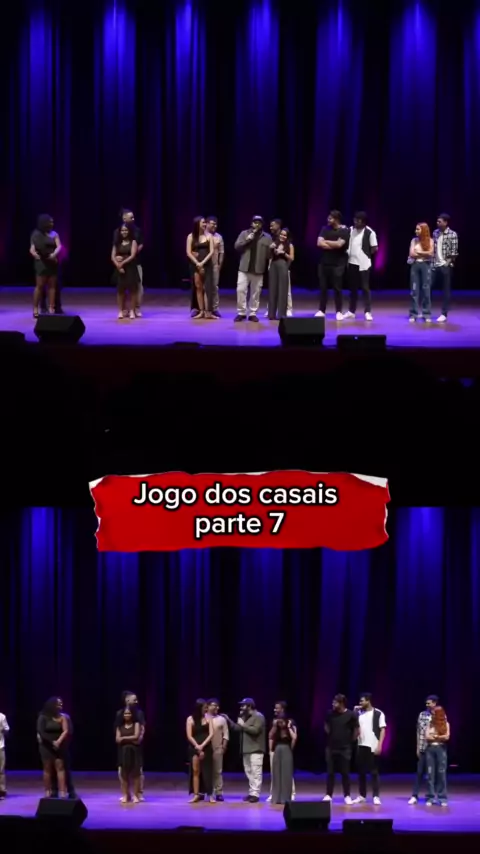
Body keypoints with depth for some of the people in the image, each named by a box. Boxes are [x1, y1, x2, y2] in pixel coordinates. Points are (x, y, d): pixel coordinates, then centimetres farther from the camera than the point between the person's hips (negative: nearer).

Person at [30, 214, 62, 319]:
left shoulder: (54, 234, 9)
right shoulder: (36, 234, -1)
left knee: (52, 286, 3)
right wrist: (35, 254, -23)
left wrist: (54, 254, -20)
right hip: (41, 262, -4)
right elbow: (32, 248, -6)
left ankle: (51, 308, 6)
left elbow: (59, 246, -3)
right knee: (40, 285, -6)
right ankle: (36, 309, -4)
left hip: (52, 262, 4)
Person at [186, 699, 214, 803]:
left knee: (207, 771, 0)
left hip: (206, 747, 1)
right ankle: (196, 795, -1)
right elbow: (189, 736, -5)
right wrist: (197, 747, -13)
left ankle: (210, 795, 1)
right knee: (195, 771, -1)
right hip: (194, 748, -1)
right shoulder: (190, 719, -2)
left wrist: (202, 746, -14)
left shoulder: (208, 718, 1)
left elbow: (211, 734, -5)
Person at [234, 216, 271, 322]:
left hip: (258, 269, 0)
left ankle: (252, 313, 11)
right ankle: (241, 313, 2)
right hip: (244, 268, 0)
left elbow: (269, 254, 7)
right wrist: (246, 240, -11)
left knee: (255, 292, 3)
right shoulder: (244, 233, 8)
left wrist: (271, 249, -13)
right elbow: (237, 246, 0)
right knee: (241, 290, -6)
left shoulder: (266, 237, 7)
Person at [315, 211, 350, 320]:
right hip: (324, 263, 4)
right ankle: (321, 310, 13)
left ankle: (339, 312, 4)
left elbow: (339, 244, -19)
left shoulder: (344, 231, -6)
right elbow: (319, 243, -5)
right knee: (323, 287, 6)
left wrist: (326, 242, -6)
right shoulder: (325, 229, 7)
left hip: (338, 264, -4)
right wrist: (334, 245, -11)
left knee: (337, 288, -2)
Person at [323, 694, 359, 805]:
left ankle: (347, 796, 8)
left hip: (345, 748, -3)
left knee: (345, 773, 1)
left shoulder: (351, 715, -10)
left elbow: (356, 730, -1)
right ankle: (328, 795, 11)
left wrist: (351, 741, 2)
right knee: (330, 772, 5)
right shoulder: (330, 714, -1)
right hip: (331, 747, 3)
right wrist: (331, 736, 11)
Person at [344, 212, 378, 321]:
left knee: (365, 288, -4)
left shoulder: (369, 232, -9)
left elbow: (375, 248, -6)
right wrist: (349, 253, 2)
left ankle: (367, 312, -3)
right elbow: (347, 243, 17)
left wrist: (365, 254, -1)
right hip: (352, 263, 5)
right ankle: (351, 311, 19)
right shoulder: (350, 230, 8)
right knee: (352, 288, 12)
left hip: (363, 264, -5)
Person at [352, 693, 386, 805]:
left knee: (374, 772, -3)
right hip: (361, 745, 5)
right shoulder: (359, 713, 11)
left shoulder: (378, 713, -3)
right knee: (361, 771, 8)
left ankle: (376, 796, -1)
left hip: (373, 746, -5)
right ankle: (362, 796, 15)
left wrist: (379, 745, -13)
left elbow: (382, 729, -4)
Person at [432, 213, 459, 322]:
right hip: (435, 265, 5)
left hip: (446, 266, -5)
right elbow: (432, 248, 13)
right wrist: (432, 262, 5)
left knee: (446, 290, 1)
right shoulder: (435, 233, 9)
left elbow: (454, 252, -8)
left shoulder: (452, 235, -7)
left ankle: (444, 314, 6)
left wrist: (447, 263, -12)